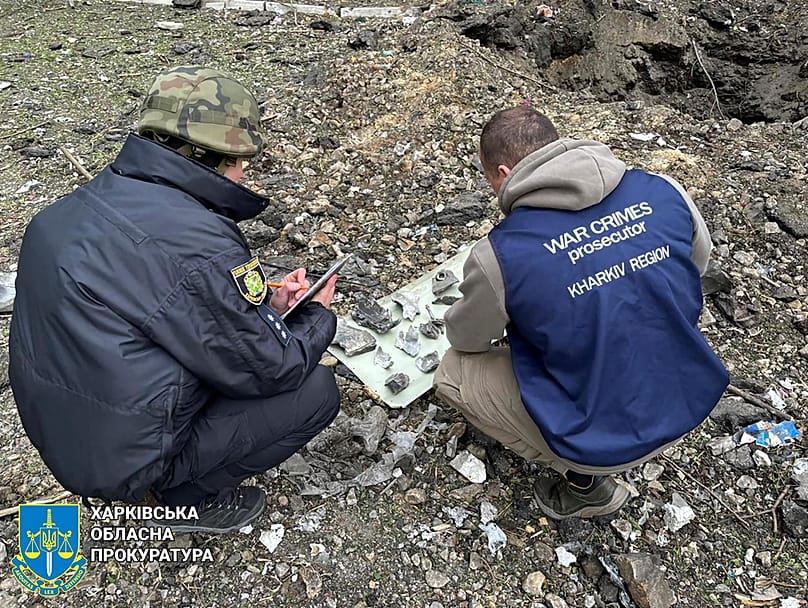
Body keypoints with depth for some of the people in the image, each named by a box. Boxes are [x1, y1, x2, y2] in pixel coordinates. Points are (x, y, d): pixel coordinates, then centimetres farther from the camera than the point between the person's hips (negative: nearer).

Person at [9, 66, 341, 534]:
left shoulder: (82, 205, -1)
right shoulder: (194, 245, -29)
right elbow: (270, 368, -17)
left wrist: (266, 302, 4)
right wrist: (319, 316, 1)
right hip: (125, 461, -8)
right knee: (316, 389, -5)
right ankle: (188, 499, 9)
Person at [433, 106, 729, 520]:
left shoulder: (499, 255, -22)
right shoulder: (663, 192, -9)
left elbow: (465, 337, -2)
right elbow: (697, 263, 12)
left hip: (605, 444, -5)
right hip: (690, 408, 6)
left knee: (452, 372, 7)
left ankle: (585, 482, 11)